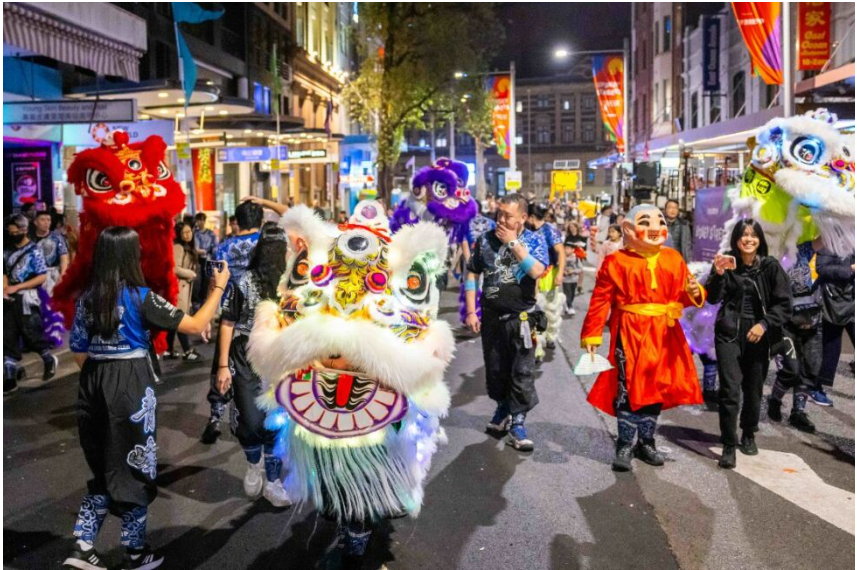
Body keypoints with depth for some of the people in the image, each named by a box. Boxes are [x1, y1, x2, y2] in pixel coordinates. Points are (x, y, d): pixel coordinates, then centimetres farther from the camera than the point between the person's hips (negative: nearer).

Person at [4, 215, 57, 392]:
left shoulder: (34, 250, -9)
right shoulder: (8, 250, 8)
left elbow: (42, 277, -12)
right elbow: (5, 273, 14)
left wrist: (16, 287, -17)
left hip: (27, 300, -5)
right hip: (9, 301, 5)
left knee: (31, 336, 4)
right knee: (8, 339, 2)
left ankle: (49, 361, 31)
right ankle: (10, 379, 6)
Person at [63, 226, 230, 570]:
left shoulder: (86, 297, 3)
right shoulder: (140, 297, -13)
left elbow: (79, 351, 8)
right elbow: (196, 325, -12)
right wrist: (219, 287, -2)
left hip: (94, 385, 6)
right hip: (130, 385, -6)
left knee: (104, 467, 20)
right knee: (134, 468, 9)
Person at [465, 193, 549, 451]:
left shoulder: (534, 240, -3)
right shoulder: (486, 239, 3)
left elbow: (537, 271, -22)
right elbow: (472, 275, 5)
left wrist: (513, 242, -18)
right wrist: (471, 312, -1)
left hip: (521, 317, -2)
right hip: (491, 316, 3)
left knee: (522, 372, -3)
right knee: (495, 370, 13)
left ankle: (517, 424, 6)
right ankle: (503, 408, 35)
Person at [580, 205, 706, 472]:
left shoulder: (673, 259, 7)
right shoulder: (616, 262, -5)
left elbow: (685, 294, 9)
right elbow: (601, 300, -6)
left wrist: (695, 293, -16)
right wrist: (591, 335, -8)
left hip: (664, 335, 5)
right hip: (631, 334, -4)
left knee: (657, 387, 12)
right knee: (628, 389, -2)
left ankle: (646, 442, 29)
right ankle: (625, 445, 13)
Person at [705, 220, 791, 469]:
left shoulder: (771, 266, -4)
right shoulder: (726, 263, -3)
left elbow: (784, 304, -2)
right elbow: (713, 299, -9)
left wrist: (765, 324, -15)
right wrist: (718, 275, -25)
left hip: (758, 336, 1)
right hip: (729, 334, -1)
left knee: (753, 390, 13)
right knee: (730, 390, -9)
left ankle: (749, 435, 37)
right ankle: (729, 446, 1)